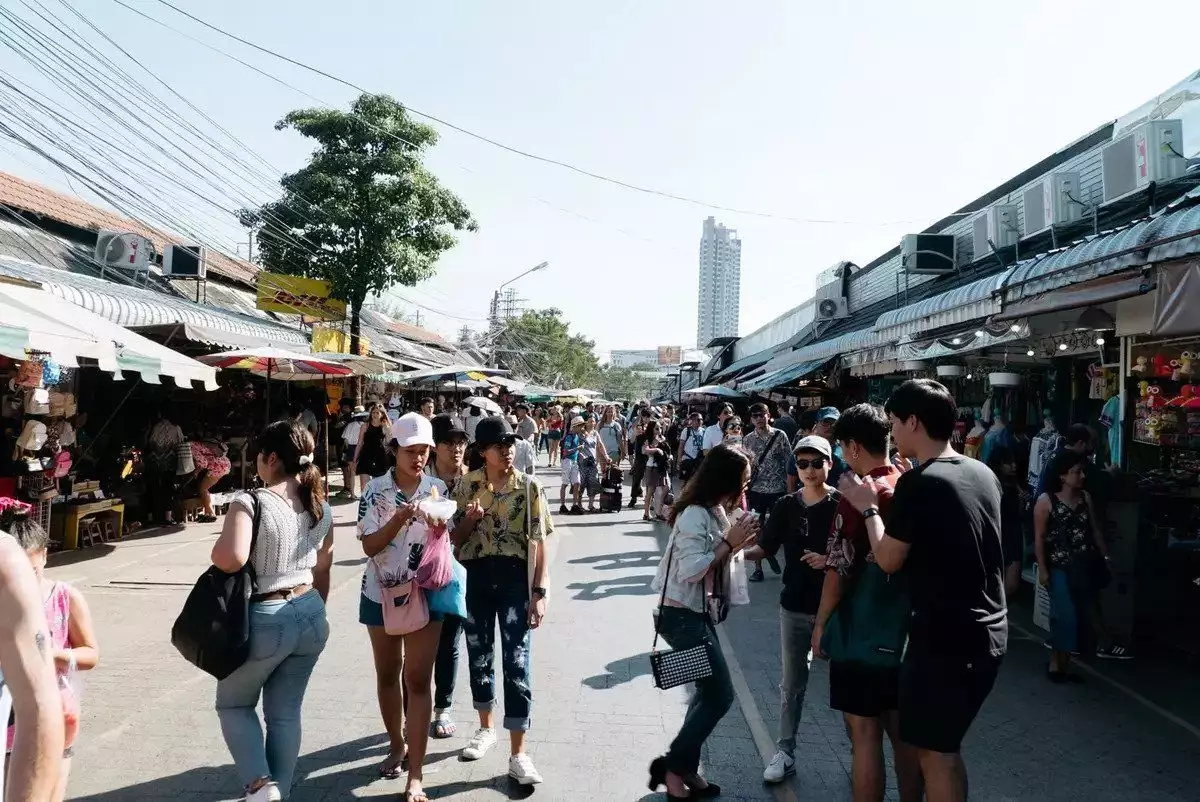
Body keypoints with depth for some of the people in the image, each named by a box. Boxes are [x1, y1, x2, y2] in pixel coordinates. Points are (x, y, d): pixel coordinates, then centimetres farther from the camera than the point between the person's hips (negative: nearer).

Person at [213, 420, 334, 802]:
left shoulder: (250, 502, -16)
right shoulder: (321, 507, 4)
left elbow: (230, 559, -29)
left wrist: (216, 548, -7)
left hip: (265, 620, -5)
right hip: (310, 616, 5)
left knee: (233, 703, 19)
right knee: (285, 712, 16)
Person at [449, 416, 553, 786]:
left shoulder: (529, 486, -5)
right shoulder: (466, 485, 0)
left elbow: (539, 542, -4)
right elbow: (455, 538, 7)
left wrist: (539, 592, -9)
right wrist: (470, 518, -15)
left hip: (515, 579, -3)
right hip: (475, 578, 3)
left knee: (516, 663, -2)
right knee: (479, 657, 16)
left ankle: (518, 755, 6)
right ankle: (486, 728, 38)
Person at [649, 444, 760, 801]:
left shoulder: (717, 511, 8)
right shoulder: (695, 515, -21)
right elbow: (691, 571, -26)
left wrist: (738, 542, -4)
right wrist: (730, 543, -20)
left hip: (698, 614, 10)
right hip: (682, 617, -10)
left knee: (708, 694, 15)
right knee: (720, 695, -4)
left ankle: (686, 768, 27)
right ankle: (671, 765, 9)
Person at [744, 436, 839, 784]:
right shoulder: (786, 506, 0)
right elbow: (766, 548, 2)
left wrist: (831, 560, -20)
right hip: (794, 606, 2)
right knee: (792, 683, 12)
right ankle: (785, 751, 22)